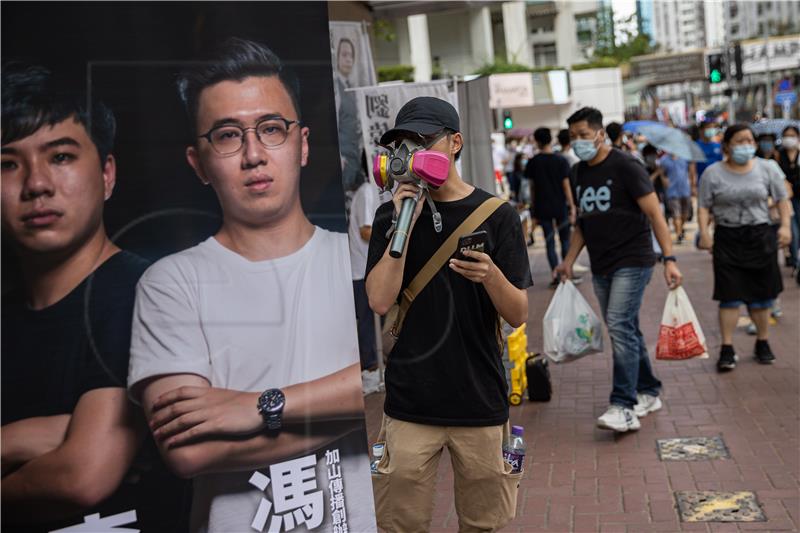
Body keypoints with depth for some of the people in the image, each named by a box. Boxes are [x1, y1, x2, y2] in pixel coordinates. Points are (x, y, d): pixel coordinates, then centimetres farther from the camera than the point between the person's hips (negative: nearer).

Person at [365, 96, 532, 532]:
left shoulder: (496, 215, -1)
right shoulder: (392, 214, 3)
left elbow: (518, 315, -3)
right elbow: (379, 301, -8)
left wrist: (490, 275, -24)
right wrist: (405, 223, -14)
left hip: (480, 401, 0)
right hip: (410, 402, 1)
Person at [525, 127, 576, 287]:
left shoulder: (533, 162, -1)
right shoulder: (561, 161, -5)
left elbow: (532, 187, 2)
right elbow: (566, 185, -6)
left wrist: (533, 209, 10)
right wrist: (572, 206, -2)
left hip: (542, 207, 1)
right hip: (561, 206, -1)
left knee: (549, 242, 5)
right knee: (565, 240, 11)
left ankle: (555, 274, -1)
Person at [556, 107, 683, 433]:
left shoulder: (625, 167, -11)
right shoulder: (580, 173, 11)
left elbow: (654, 214, -13)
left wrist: (669, 259, -19)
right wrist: (569, 260, 11)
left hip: (632, 262, -7)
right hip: (601, 268, 7)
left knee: (619, 326, -16)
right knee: (625, 331, 12)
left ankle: (624, 408, -15)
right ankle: (648, 394, 26)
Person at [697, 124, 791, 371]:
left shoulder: (767, 168, 3)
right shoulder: (713, 173, -1)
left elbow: (782, 200, 6)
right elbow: (704, 207, -1)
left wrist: (785, 225, -5)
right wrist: (704, 232, -14)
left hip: (760, 237, 2)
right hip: (727, 239, -2)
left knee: (761, 294, 9)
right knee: (730, 296, -3)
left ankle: (762, 342, 26)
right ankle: (727, 349, 3)